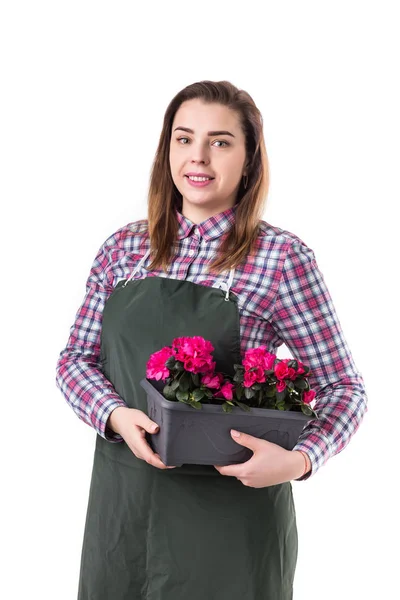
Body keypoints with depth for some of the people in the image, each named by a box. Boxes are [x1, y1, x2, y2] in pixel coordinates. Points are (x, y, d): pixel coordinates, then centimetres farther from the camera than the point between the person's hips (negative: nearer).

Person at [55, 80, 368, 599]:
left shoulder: (280, 256, -8)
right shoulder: (123, 248, 4)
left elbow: (344, 387, -5)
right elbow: (76, 357, 8)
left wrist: (299, 460, -23)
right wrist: (116, 415, -13)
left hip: (231, 511, -3)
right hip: (122, 500, 4)